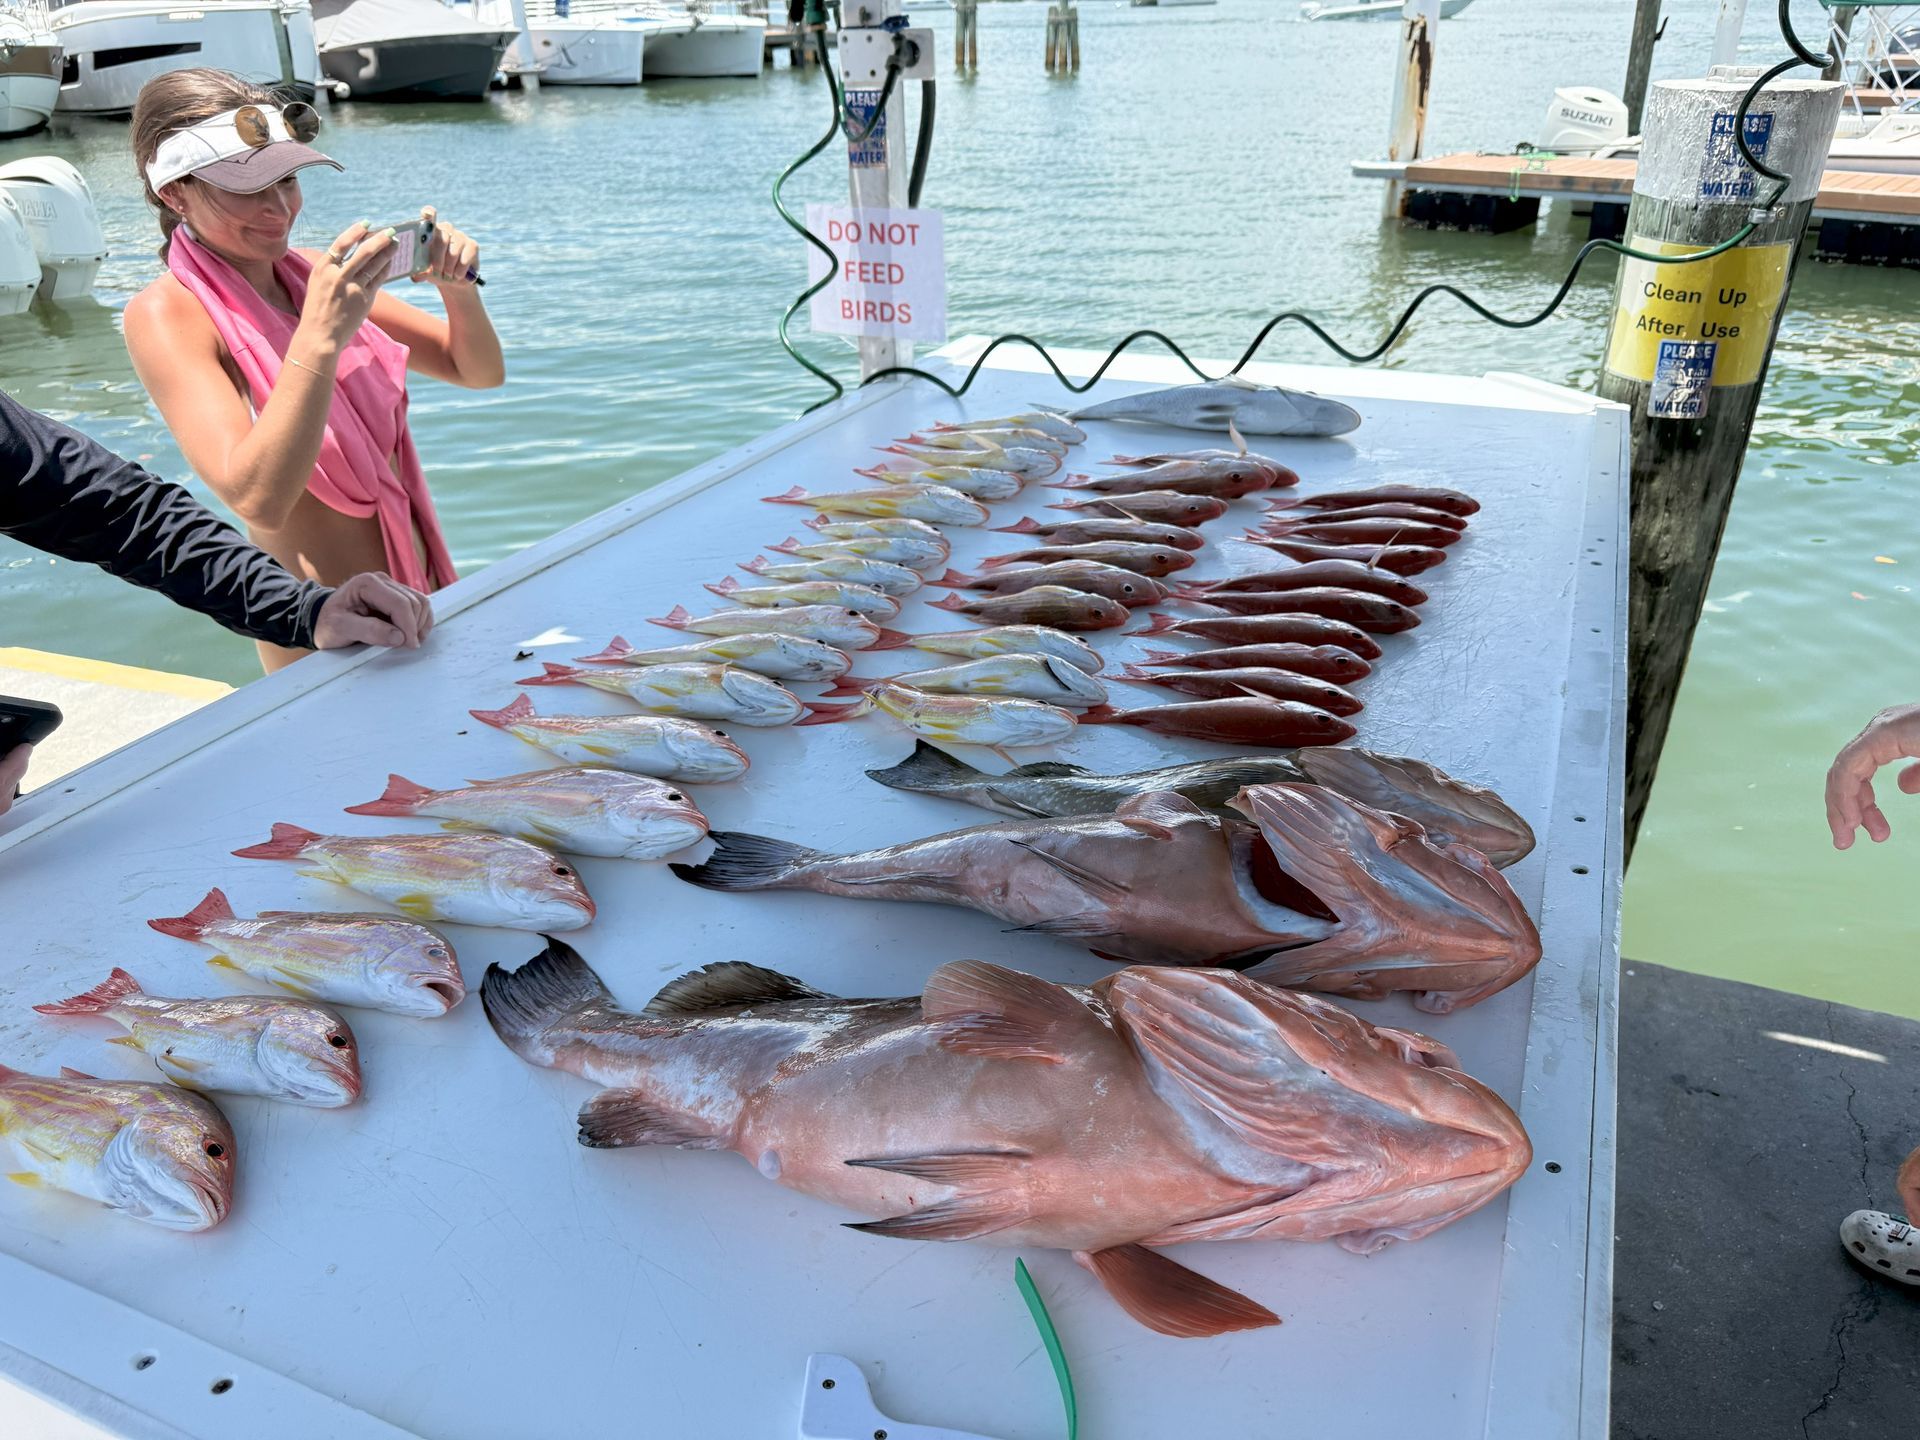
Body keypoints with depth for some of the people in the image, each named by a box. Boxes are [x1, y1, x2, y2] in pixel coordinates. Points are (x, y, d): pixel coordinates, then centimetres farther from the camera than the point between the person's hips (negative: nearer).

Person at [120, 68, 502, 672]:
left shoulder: (311, 275, 5)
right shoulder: (167, 313, -12)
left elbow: (481, 371, 8)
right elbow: (257, 500, -27)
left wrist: (457, 287, -11)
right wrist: (319, 339, -34)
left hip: (419, 598, 7)